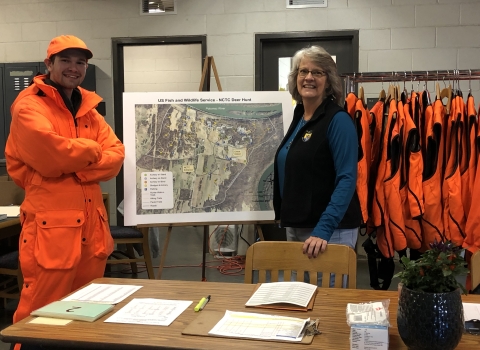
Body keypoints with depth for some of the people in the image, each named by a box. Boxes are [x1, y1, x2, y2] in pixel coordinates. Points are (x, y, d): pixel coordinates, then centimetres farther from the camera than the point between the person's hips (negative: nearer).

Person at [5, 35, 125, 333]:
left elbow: (116, 156, 4)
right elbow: (49, 153, -22)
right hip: (51, 227, -7)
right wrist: (92, 150, -5)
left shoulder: (89, 109, 16)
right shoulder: (30, 107, -5)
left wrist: (74, 168, -12)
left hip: (90, 225, 7)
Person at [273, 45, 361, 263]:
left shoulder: (338, 120, -14)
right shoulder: (298, 117, 9)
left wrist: (323, 230, -30)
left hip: (330, 230, -8)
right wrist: (286, 219, 14)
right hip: (295, 227, 8)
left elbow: (347, 180, -22)